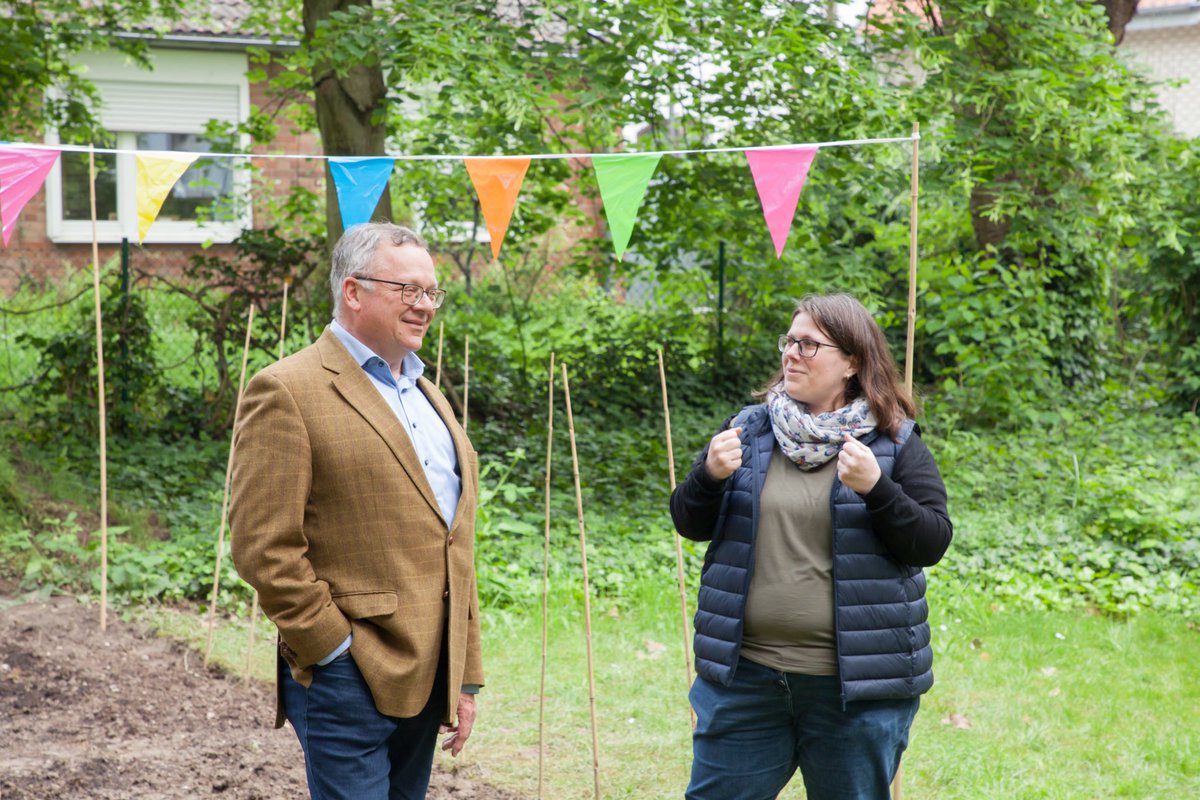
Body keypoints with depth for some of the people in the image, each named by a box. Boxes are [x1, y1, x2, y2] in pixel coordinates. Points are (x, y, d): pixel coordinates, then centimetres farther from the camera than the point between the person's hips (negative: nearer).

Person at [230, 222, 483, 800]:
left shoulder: (428, 396, 20)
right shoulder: (287, 391, -7)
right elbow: (263, 548, -13)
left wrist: (466, 677, 17)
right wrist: (335, 649, -13)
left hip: (428, 680, 8)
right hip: (348, 680, -8)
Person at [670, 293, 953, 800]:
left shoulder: (895, 444, -1)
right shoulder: (749, 429, 8)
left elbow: (932, 544, -7)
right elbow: (690, 525, 9)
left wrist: (876, 488, -22)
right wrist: (710, 475, -12)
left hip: (857, 682, -2)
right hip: (746, 674, 3)